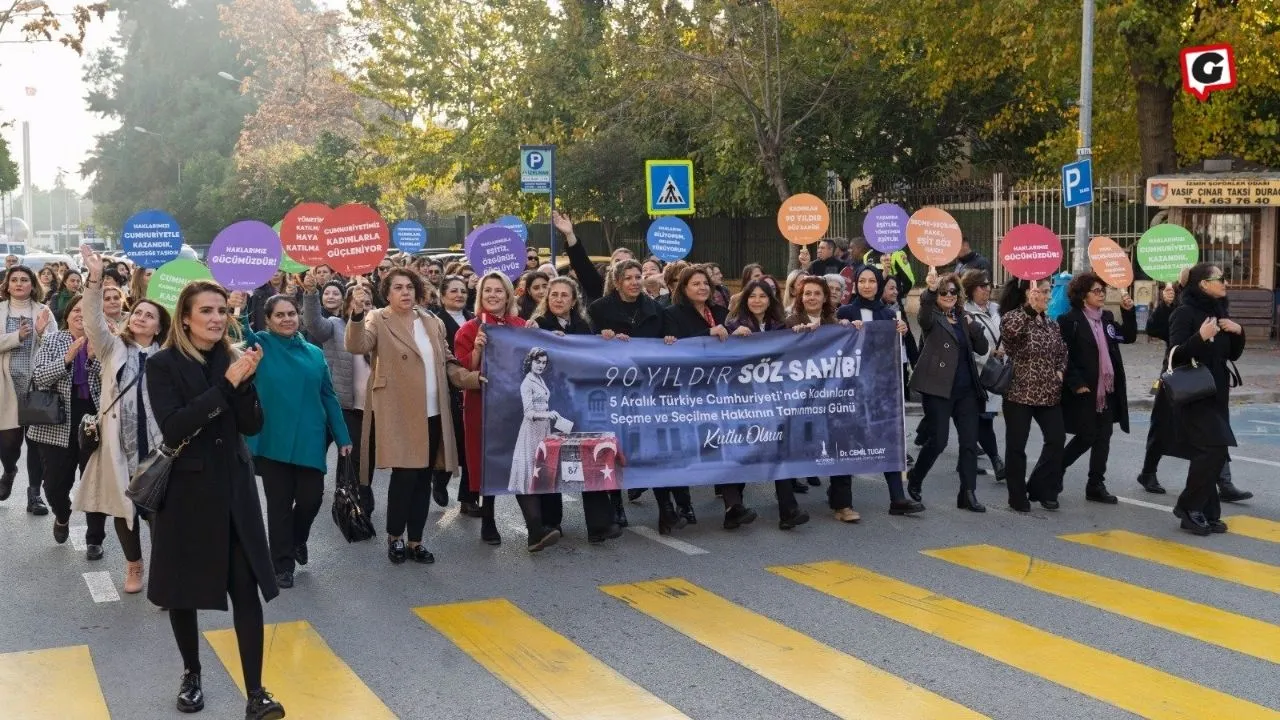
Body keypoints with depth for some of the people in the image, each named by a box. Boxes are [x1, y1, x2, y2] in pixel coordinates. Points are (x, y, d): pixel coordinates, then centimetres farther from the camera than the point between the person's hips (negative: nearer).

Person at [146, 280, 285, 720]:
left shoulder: (231, 358, 5)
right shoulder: (164, 365, -7)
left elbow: (252, 426, 1)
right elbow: (173, 429, -20)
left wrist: (245, 381, -16)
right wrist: (226, 384, -23)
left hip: (233, 488, 3)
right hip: (185, 490, -2)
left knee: (247, 590, -4)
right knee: (183, 590, 10)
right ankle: (191, 674, 31)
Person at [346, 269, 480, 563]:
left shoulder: (433, 322, 13)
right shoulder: (378, 321, -3)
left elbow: (447, 364, 17)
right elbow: (357, 345, -23)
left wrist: (475, 377, 2)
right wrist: (358, 314, -39)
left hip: (432, 413, 6)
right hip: (398, 414, -5)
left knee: (424, 479, 9)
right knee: (405, 474, -9)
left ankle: (415, 541, 21)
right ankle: (394, 537, 12)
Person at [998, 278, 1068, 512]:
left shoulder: (1051, 323, 11)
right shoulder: (1012, 318, -10)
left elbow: (1062, 351, 21)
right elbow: (1011, 329, -35)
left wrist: (1060, 371, 3)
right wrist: (1031, 308, -37)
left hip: (1049, 393, 6)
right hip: (1019, 393, -6)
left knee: (1057, 439, 3)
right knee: (1016, 446, 1)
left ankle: (1042, 489, 17)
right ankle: (1018, 497, 13)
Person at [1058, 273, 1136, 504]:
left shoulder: (1107, 317, 11)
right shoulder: (1070, 320, -10)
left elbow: (1129, 337, 14)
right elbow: (1061, 356, -13)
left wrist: (1128, 311, 1)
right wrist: (1076, 384, -17)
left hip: (1107, 389, 7)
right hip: (1084, 390, -6)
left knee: (1103, 437, 6)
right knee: (1087, 437, -3)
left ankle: (1096, 486, 13)